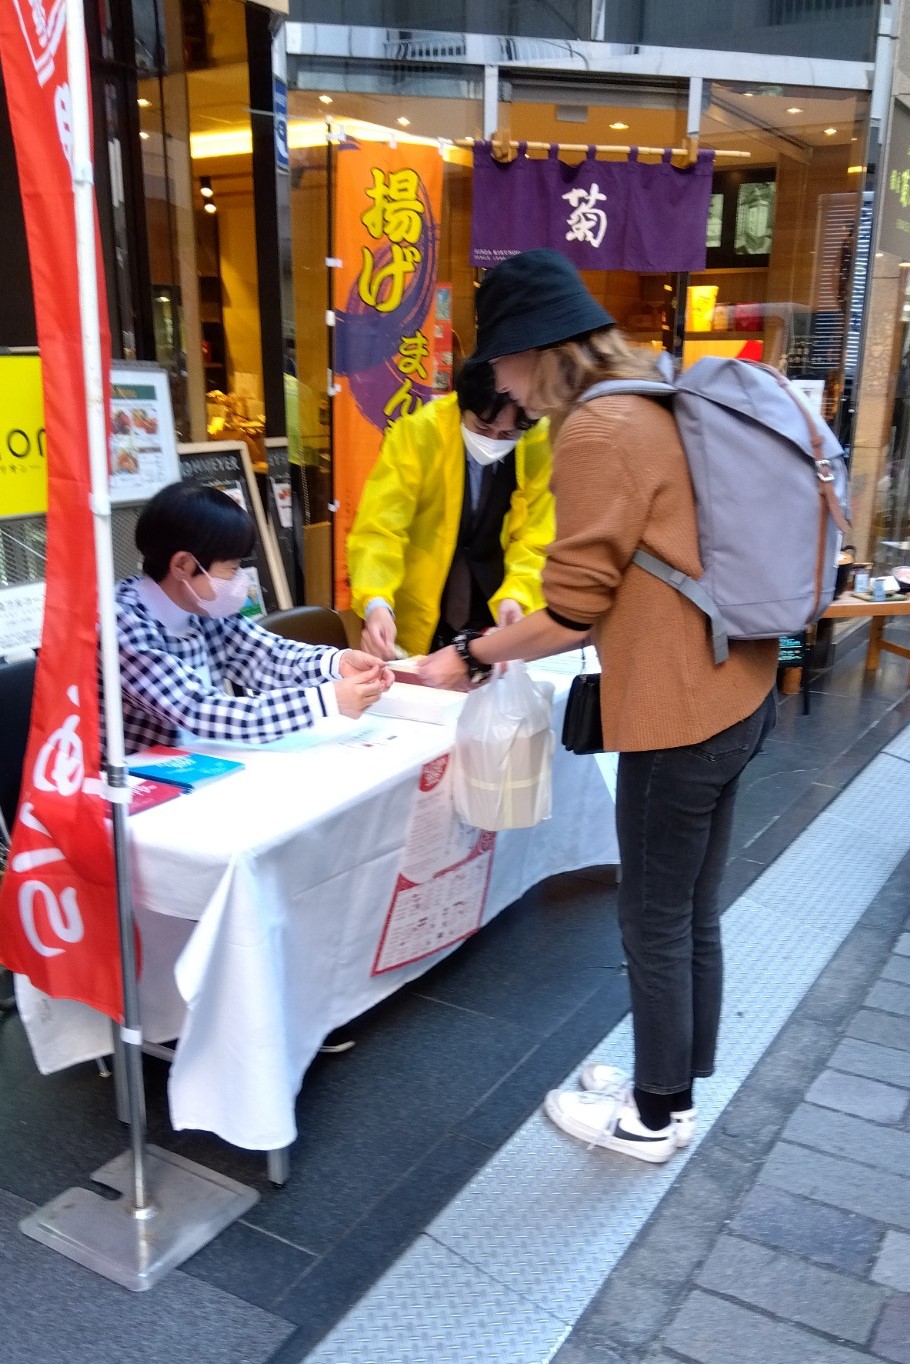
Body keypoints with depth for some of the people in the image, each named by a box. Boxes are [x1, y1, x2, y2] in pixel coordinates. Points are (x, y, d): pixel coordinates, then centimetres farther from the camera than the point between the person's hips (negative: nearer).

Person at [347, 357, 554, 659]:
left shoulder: (541, 445, -13)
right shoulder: (419, 432, -19)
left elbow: (537, 540, -9)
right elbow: (378, 529, -23)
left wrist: (516, 595, -27)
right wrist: (376, 604, -39)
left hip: (496, 615, 2)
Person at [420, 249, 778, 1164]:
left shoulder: (596, 433, -16)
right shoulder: (661, 404, 13)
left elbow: (573, 610, -15)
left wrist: (471, 658, -1)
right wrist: (506, 648, 17)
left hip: (680, 712, -9)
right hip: (733, 692, 9)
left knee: (654, 925, 7)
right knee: (694, 913, 19)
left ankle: (655, 1117, 25)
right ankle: (675, 1087, 35)